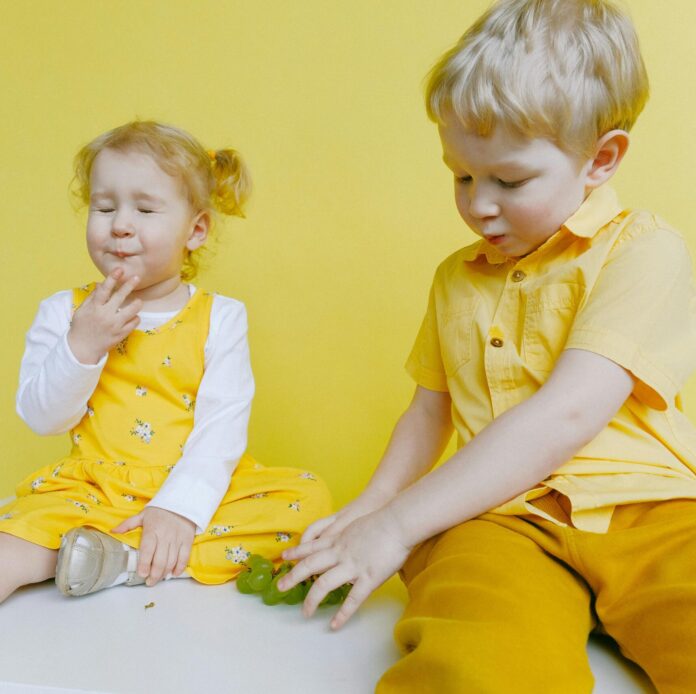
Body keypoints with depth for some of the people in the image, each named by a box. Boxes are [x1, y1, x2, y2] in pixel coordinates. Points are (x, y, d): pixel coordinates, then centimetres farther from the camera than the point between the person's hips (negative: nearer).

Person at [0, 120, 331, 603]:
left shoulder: (220, 317, -2)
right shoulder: (65, 312, 4)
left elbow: (222, 426, -9)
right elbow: (42, 418, -1)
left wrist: (181, 507, -21)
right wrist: (82, 347, -17)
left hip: (195, 494, 2)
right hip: (92, 491, -1)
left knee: (308, 498, -23)